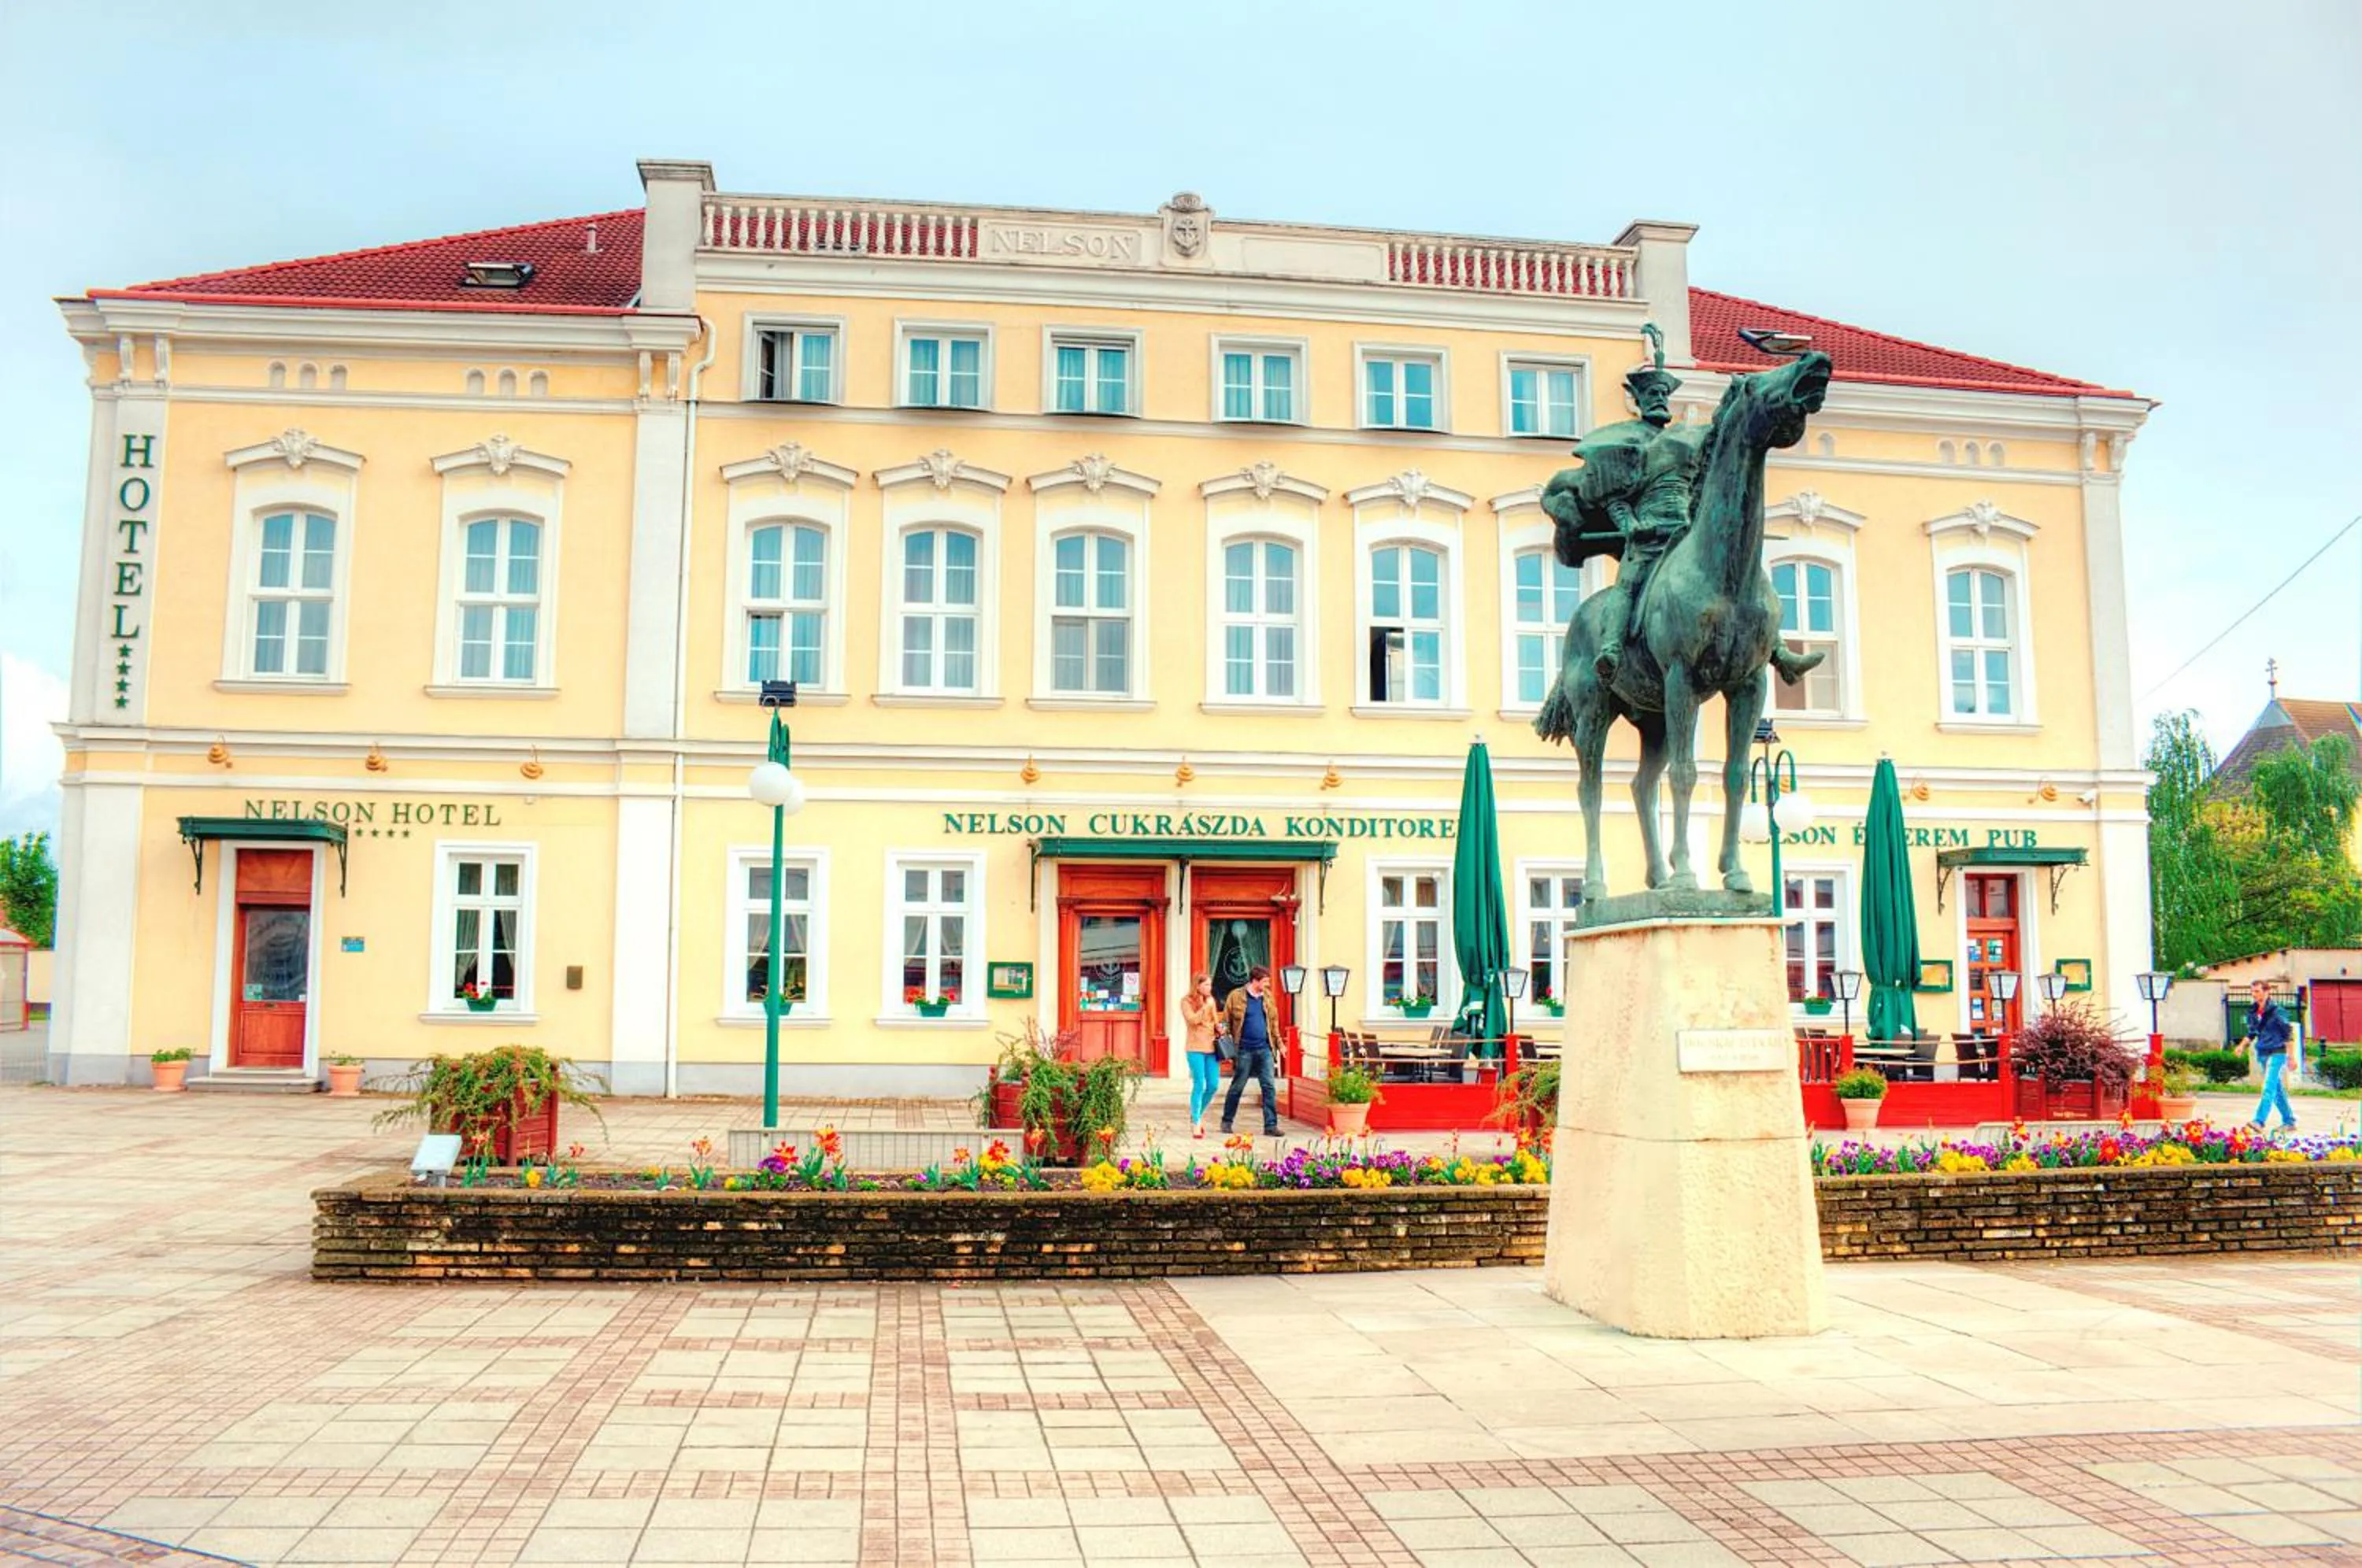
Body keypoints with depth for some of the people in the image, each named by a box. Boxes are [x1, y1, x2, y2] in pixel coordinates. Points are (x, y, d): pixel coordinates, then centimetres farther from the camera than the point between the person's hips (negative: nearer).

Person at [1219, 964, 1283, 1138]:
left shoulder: (1267, 997, 9)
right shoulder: (1236, 996, -5)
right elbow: (1226, 1022, -2)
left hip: (1264, 1049, 4)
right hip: (1244, 1050, -4)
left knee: (1270, 1087, -2)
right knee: (1237, 1087, 6)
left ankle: (1271, 1126, 1)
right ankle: (1226, 1122, 22)